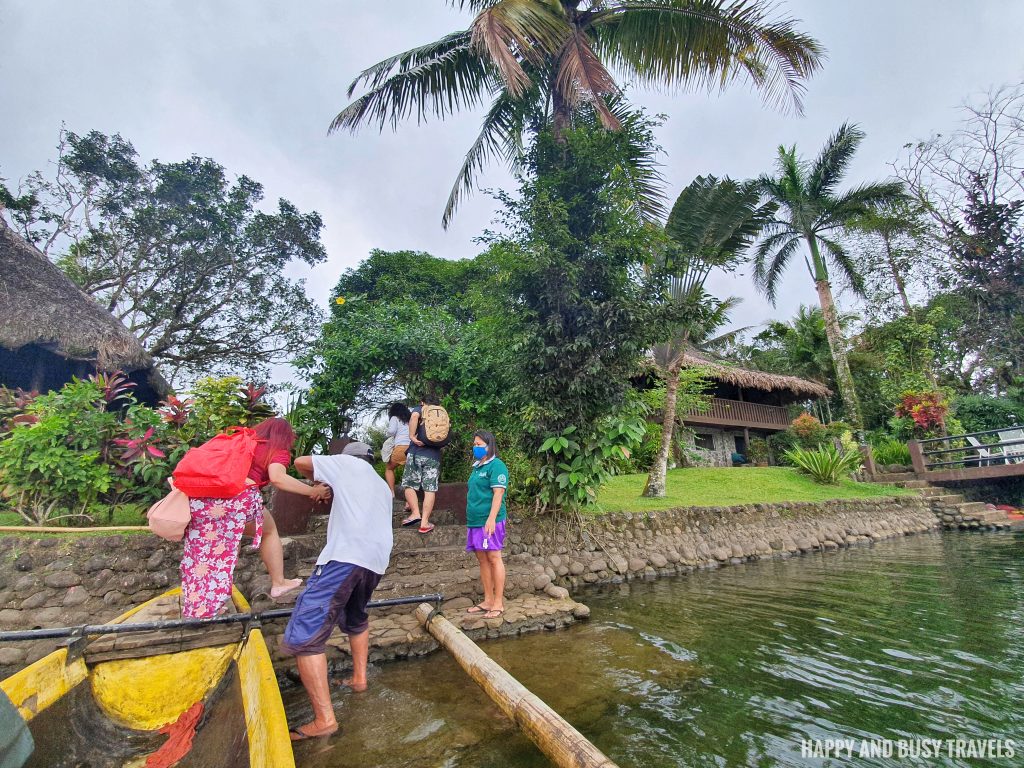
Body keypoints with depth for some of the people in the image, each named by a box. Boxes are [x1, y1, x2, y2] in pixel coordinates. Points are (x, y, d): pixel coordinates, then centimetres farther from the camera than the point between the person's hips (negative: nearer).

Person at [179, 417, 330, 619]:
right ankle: (278, 583, 24)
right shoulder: (277, 451, 6)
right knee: (269, 531, 17)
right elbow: (277, 478, -13)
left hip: (200, 496, 6)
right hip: (238, 496, -6)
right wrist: (312, 491, -9)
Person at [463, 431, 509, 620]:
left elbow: (498, 494, -16)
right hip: (475, 520, 8)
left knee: (493, 557, -3)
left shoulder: (496, 465, -8)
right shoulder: (477, 466, 17)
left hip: (490, 520, -8)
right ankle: (487, 600, 21)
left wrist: (491, 518, -22)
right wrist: (470, 519, 19)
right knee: (482, 559, 11)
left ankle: (498, 603, 5)